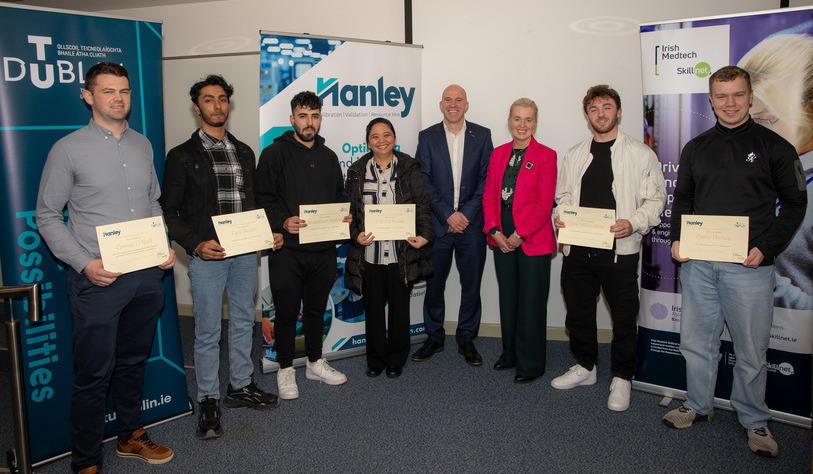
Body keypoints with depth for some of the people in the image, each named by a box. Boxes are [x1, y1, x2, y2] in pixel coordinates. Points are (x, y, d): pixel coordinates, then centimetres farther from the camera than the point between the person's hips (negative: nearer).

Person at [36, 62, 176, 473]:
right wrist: (85, 264, -15)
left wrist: (165, 246, 2)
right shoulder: (68, 149, -5)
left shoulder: (143, 145, 10)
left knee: (133, 362, 18)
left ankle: (131, 437, 36)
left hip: (147, 276, 5)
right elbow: (47, 216, -4)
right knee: (93, 374, 2)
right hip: (98, 280, -5)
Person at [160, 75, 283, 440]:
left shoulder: (244, 153, 12)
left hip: (245, 252, 5)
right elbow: (169, 211, -4)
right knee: (208, 332, 2)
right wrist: (195, 245, -18)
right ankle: (208, 401, 16)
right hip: (207, 255, -5)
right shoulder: (183, 156, -2)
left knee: (243, 322, 15)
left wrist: (268, 234, 2)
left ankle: (240, 387, 31)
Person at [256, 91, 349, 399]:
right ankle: (285, 369, 21)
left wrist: (344, 215, 0)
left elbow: (338, 196, 21)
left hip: (324, 249, 5)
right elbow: (263, 198, -7)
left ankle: (315, 363, 32)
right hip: (287, 249, -5)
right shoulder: (275, 153, -3)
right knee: (287, 312, 5)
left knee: (316, 309, 17)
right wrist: (283, 222, -23)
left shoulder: (328, 157, 14)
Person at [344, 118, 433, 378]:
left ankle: (396, 359, 25)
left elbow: (422, 205, 1)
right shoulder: (358, 172, 6)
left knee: (400, 307, 9)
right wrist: (356, 235, -11)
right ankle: (375, 359, 26)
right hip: (369, 253, 1)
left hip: (402, 254, -1)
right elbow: (349, 210, 6)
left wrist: (424, 234, -13)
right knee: (373, 308, 10)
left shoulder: (409, 169, 4)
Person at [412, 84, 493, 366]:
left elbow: (487, 179, 0)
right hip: (438, 224, 0)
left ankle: (466, 339, 23)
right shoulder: (427, 137, 4)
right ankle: (434, 338, 24)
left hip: (471, 224, 0)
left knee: (471, 285, 7)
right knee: (434, 284, 7)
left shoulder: (482, 136, 5)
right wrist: (448, 215, -11)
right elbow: (424, 182, -1)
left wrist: (465, 213, -10)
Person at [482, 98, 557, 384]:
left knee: (531, 302, 2)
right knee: (508, 298, 14)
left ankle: (531, 364, 17)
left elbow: (544, 204, -10)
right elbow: (489, 195, 7)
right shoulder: (499, 153, 10)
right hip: (502, 239, 5)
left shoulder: (545, 156, -5)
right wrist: (495, 231, -5)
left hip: (533, 240, -5)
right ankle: (510, 354, 30)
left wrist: (519, 235, -14)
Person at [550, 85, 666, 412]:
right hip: (577, 249, 4)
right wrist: (560, 217, -2)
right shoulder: (574, 155, 14)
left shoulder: (640, 154, 2)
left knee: (624, 317, 4)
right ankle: (585, 367, 33)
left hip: (620, 250, -4)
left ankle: (621, 378, 22)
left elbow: (655, 200, 0)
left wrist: (634, 223, -16)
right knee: (578, 312, 13)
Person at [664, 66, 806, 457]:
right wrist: (676, 240, 1)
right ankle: (698, 406, 30)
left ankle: (754, 419, 24)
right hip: (697, 263, 3)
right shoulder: (696, 148, 12)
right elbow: (682, 199, 17)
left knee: (751, 349, 6)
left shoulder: (774, 147, 2)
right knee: (696, 341, 12)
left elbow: (794, 203, 2)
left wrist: (766, 249, -10)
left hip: (748, 266, -3)